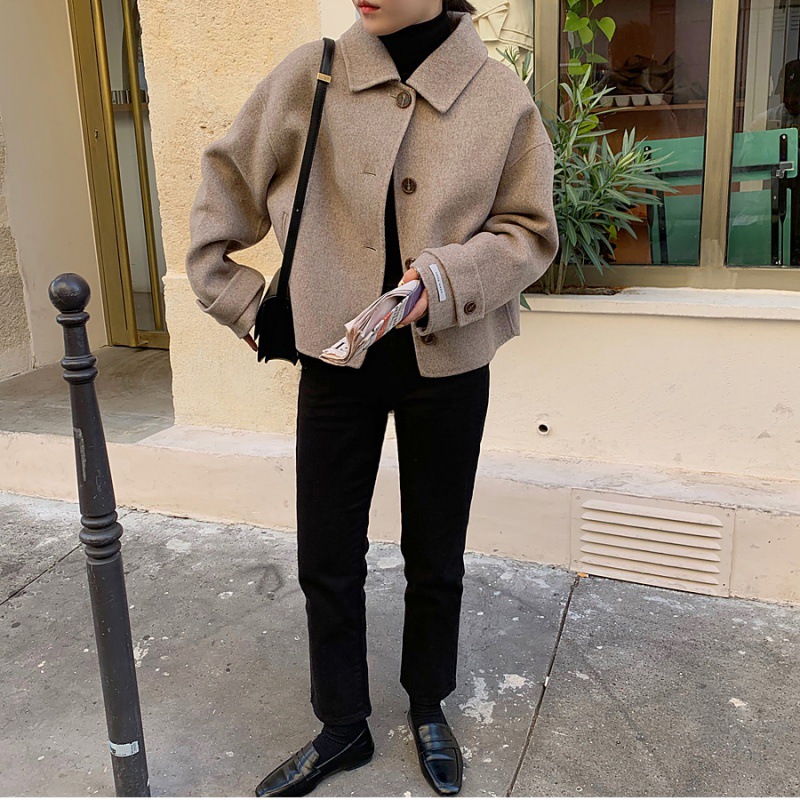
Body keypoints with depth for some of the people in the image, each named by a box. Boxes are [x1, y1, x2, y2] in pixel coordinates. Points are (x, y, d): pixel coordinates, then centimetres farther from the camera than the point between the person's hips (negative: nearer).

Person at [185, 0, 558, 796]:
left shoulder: (501, 96, -5)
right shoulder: (310, 74, -3)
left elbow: (529, 230, 0)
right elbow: (228, 178, 8)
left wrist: (452, 279, -18)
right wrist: (231, 289, 6)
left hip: (448, 365, 0)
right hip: (336, 357, 1)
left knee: (435, 556, 14)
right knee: (326, 558, 9)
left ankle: (428, 706, 41)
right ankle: (342, 725, 34)